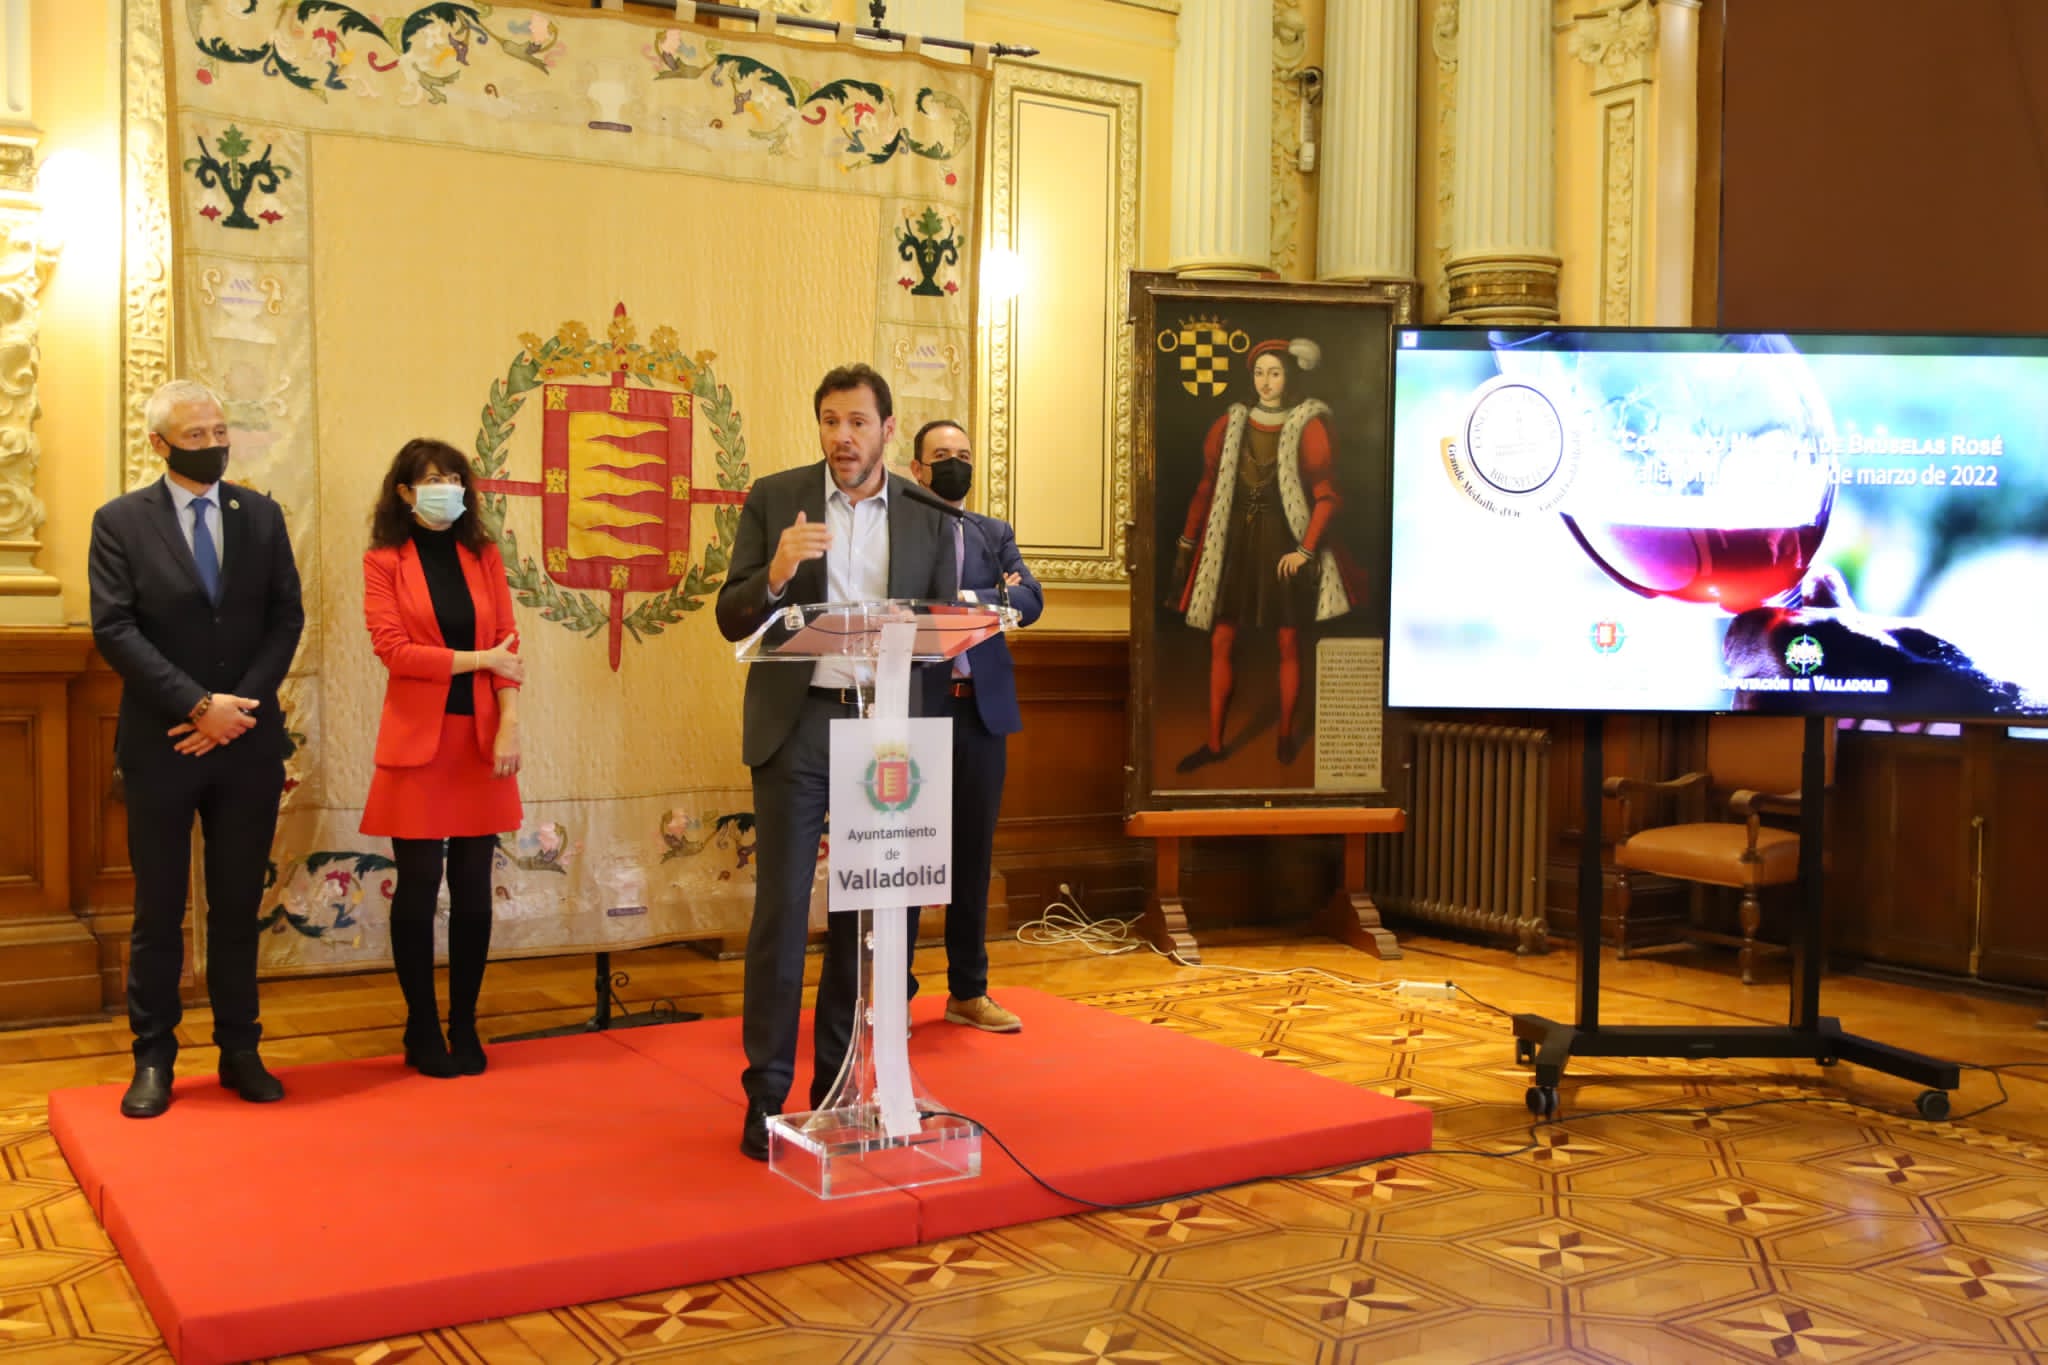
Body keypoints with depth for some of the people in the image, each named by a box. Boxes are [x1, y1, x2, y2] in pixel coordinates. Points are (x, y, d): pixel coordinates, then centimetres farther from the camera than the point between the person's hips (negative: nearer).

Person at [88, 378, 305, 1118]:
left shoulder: (261, 516, 7)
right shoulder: (120, 521, -1)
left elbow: (286, 619, 3)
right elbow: (114, 630, -9)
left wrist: (238, 707, -10)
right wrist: (198, 706, -16)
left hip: (248, 742, 2)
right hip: (162, 744, -2)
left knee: (238, 907, 9)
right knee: (159, 912, 6)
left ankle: (240, 1051, 19)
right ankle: (153, 1060, 16)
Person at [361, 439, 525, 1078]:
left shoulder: (482, 554, 9)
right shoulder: (384, 561, 1)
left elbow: (507, 642, 3)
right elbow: (393, 648, -9)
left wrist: (509, 724, -8)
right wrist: (480, 659, -9)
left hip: (480, 737, 3)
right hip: (417, 738, -3)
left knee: (473, 887, 5)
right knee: (418, 886, 1)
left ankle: (464, 1027, 17)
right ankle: (422, 1031, 14)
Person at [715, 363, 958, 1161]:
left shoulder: (928, 519, 6)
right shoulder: (774, 499, 2)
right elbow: (731, 620, -1)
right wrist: (775, 575, -20)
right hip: (796, 724, -2)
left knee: (861, 912, 9)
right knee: (781, 908, -4)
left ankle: (835, 1082, 22)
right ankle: (767, 1094, 5)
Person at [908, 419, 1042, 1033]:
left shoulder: (995, 534, 15)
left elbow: (1030, 599, 1)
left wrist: (959, 600, -13)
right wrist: (989, 597, -13)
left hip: (982, 708, 4)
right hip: (913, 707, -4)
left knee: (974, 853, 10)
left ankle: (968, 991, 20)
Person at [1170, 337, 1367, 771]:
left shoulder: (1308, 427, -4)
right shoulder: (1230, 425, 5)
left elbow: (1327, 495, -6)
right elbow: (1206, 488, 8)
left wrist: (1306, 550, -13)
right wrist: (1187, 543, 4)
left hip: (1283, 545, -3)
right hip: (1233, 542, 3)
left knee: (1288, 642, 5)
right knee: (1220, 642, 2)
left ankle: (1286, 734, 22)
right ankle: (1213, 741, 9)